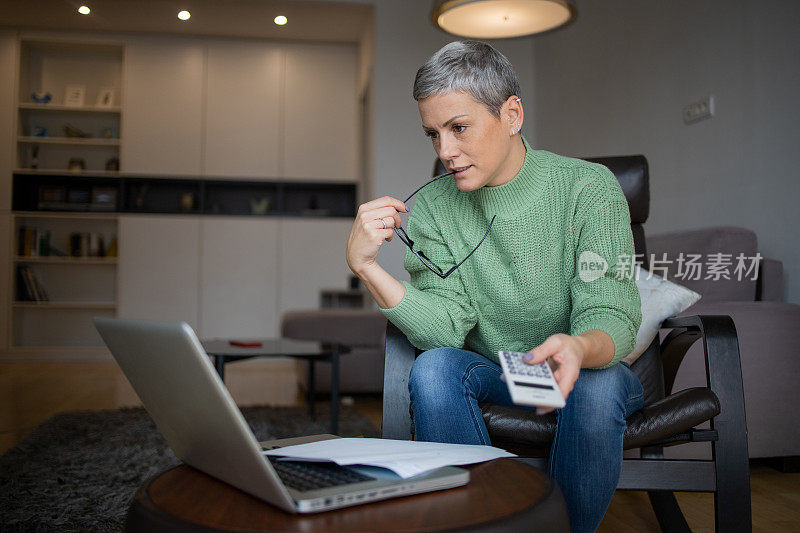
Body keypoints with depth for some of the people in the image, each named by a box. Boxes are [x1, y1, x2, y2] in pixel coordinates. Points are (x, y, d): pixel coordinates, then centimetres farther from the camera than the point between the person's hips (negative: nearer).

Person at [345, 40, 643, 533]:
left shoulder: (588, 188, -12)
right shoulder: (430, 208, -5)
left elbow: (613, 317, -20)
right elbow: (447, 330, -15)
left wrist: (577, 348, -44)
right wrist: (366, 267, -29)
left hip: (585, 369, -1)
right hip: (494, 377, 2)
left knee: (598, 383, -33)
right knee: (433, 367, -28)